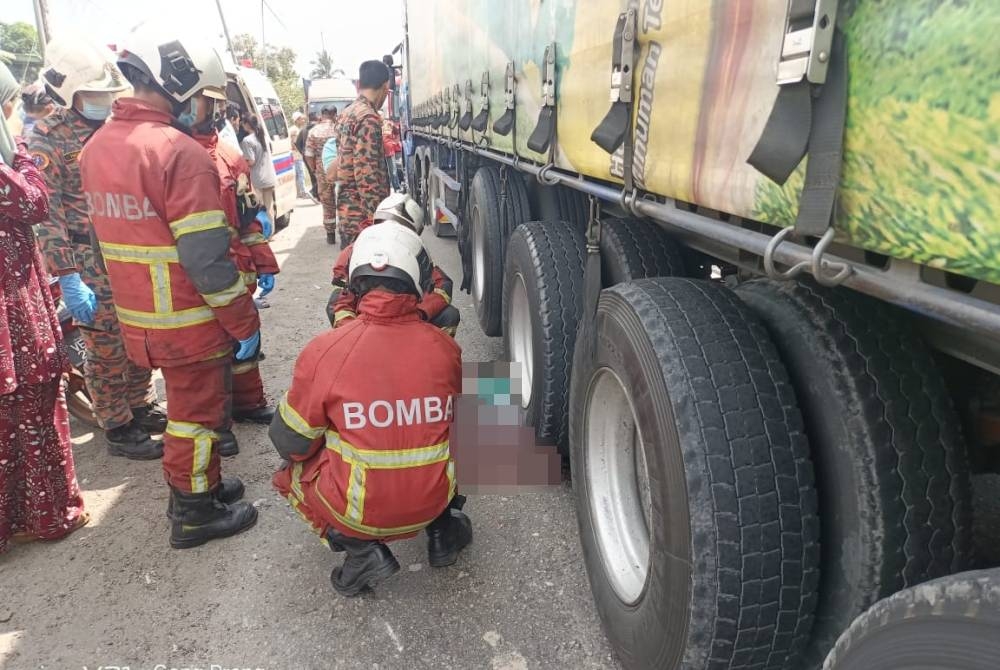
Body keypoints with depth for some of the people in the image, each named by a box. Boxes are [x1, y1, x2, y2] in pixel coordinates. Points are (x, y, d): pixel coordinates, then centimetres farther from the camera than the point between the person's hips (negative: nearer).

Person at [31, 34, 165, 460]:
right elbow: (46, 215, -13)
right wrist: (67, 280, -19)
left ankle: (143, 407, 31)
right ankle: (118, 429, 16)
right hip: (92, 265, -6)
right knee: (106, 350, 3)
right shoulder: (48, 139, -9)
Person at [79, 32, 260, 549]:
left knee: (187, 403, 24)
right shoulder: (180, 153, -21)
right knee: (196, 414, 9)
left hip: (139, 319, 8)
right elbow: (207, 260, -22)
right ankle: (193, 514, 25)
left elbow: (117, 234, 14)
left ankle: (199, 484, 41)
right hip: (189, 322, -8)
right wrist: (246, 323, -14)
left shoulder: (96, 147, 7)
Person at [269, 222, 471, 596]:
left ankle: (361, 549, 7)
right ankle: (442, 528, 19)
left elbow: (291, 443, -5)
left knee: (291, 467, 24)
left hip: (358, 512, -3)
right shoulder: (445, 348, -9)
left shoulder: (324, 351, -18)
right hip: (433, 502, 4)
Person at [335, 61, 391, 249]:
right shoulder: (369, 118, -15)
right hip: (363, 214, -10)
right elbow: (367, 176, -21)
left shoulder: (346, 114, 15)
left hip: (347, 210, 10)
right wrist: (379, 218, -21)